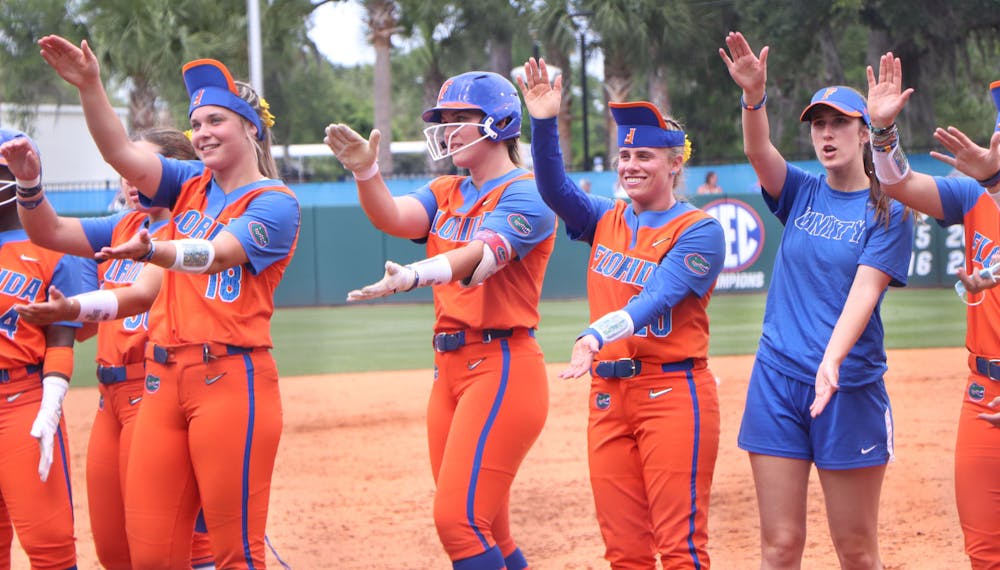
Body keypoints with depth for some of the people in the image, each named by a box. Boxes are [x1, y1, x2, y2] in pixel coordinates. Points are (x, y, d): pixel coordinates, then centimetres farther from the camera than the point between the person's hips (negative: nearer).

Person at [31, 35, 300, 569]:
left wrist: (152, 251, -36)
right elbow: (123, 154, 5)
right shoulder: (190, 185, 18)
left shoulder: (275, 203, -1)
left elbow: (216, 254, -18)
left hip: (231, 375, -6)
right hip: (165, 376, 6)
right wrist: (89, 85, -9)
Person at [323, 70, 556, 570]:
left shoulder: (525, 195, -7)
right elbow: (393, 218, -3)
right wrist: (366, 172, -24)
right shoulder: (446, 194, 17)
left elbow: (482, 255, -26)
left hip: (503, 367, -8)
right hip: (449, 368, 8)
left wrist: (414, 275, -44)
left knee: (457, 518, -18)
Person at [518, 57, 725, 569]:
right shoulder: (606, 221, 14)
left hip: (673, 391, -6)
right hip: (608, 393, 6)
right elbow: (555, 189, -2)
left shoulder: (698, 231, -5)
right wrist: (544, 123, -17)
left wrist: (598, 335, -35)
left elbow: (657, 297, -19)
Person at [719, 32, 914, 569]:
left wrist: (832, 362, -29)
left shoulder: (887, 211, 0)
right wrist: (754, 96, -30)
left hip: (851, 384, -3)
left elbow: (863, 291, -13)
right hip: (777, 380, 3)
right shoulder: (801, 193, 10)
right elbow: (758, 152, -10)